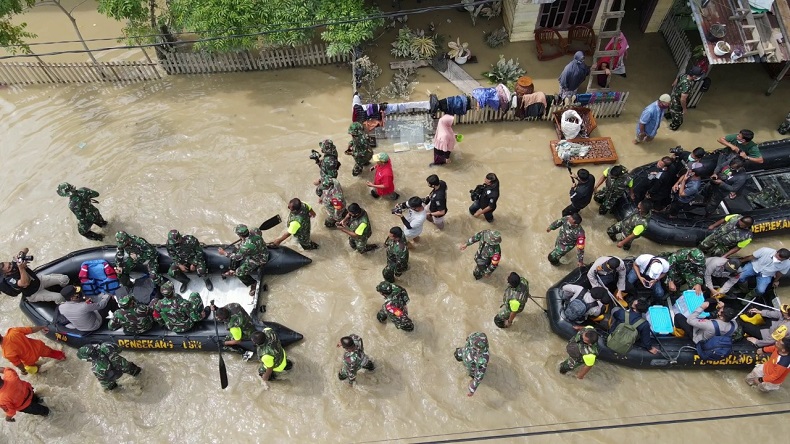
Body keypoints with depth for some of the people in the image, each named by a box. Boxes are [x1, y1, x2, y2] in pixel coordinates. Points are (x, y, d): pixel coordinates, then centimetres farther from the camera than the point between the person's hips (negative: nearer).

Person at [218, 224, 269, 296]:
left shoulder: (246, 246, -38)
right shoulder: (254, 232, -19)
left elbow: (237, 257, -20)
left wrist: (224, 253, -8)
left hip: (258, 260, -9)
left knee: (240, 272, -7)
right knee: (234, 251, 11)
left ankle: (253, 283, 14)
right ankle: (233, 271, 30)